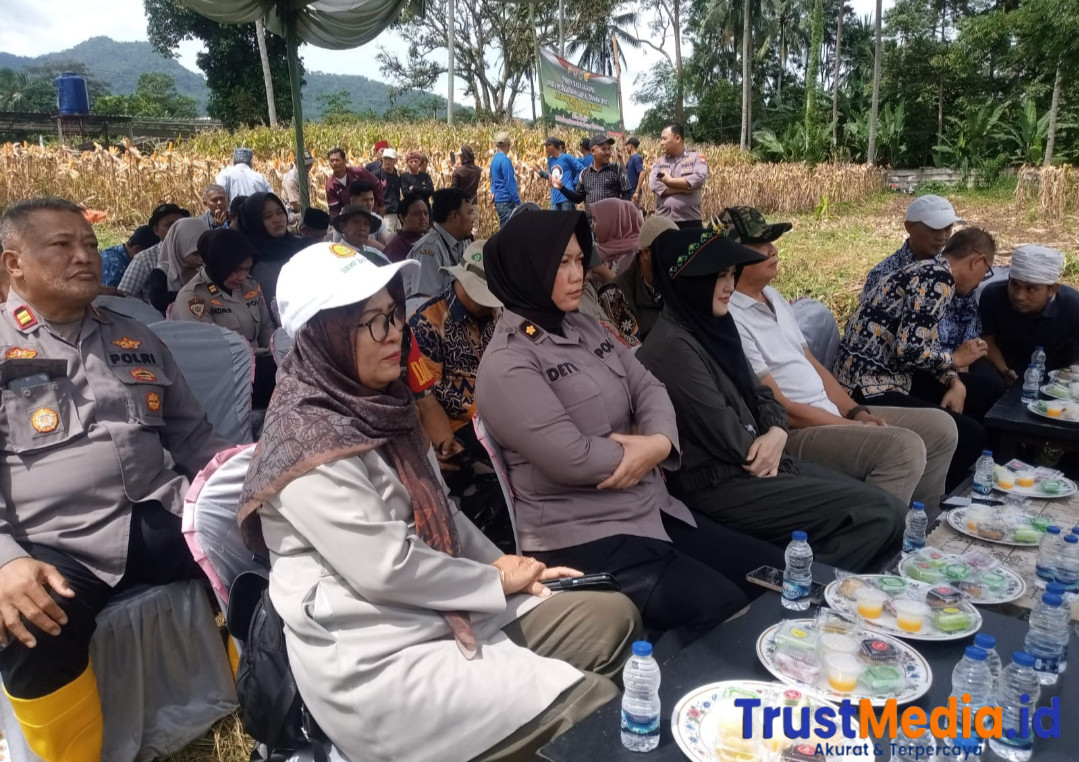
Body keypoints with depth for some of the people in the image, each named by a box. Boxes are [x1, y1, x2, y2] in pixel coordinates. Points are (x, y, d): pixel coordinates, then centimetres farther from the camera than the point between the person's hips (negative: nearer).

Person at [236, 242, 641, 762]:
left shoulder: (377, 402, 9)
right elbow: (385, 570, -23)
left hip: (447, 611, 9)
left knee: (613, 618, 3)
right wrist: (496, 580, -9)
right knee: (592, 706, -17)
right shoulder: (307, 438, -19)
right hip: (375, 659, -9)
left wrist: (505, 565, 4)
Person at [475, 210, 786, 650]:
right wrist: (645, 453, -7)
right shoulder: (506, 365, -15)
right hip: (581, 535, -9)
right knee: (723, 607, -18)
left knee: (775, 573, 7)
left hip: (651, 510, 9)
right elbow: (572, 457, -23)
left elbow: (648, 387, 8)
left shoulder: (586, 329, 12)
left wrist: (660, 441, -14)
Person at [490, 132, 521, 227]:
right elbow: (510, 183, -17)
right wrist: (518, 202, -16)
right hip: (507, 201, -9)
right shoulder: (504, 160, -14)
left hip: (498, 200, 9)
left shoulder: (494, 160, 13)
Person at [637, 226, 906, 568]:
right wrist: (763, 449, 1)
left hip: (754, 463, 10)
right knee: (879, 513, -12)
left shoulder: (713, 327, 13)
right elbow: (722, 432, -19)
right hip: (718, 484, -9)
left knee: (890, 509, 4)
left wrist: (777, 432, -7)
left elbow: (757, 393, 14)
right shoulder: (673, 345, -18)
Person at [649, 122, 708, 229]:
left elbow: (699, 179, -15)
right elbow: (654, 185, -6)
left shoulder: (696, 157, 3)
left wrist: (670, 180, -8)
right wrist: (685, 188, -11)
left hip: (690, 221, -2)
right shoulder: (659, 162, 10)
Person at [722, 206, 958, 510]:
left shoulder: (773, 296, 13)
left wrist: (857, 412, 3)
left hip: (832, 414, 10)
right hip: (792, 433, -10)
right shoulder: (729, 319, -18)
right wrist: (853, 426, -12)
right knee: (903, 447, -25)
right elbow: (779, 408, -18)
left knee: (939, 426, 8)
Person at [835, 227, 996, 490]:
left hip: (866, 383, 11)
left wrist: (954, 382, 4)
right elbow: (909, 350, -22)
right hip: (870, 389, -11)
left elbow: (927, 344, 21)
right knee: (971, 434, -9)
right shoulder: (939, 278, -13)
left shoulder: (928, 272, 18)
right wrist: (956, 359, -4)